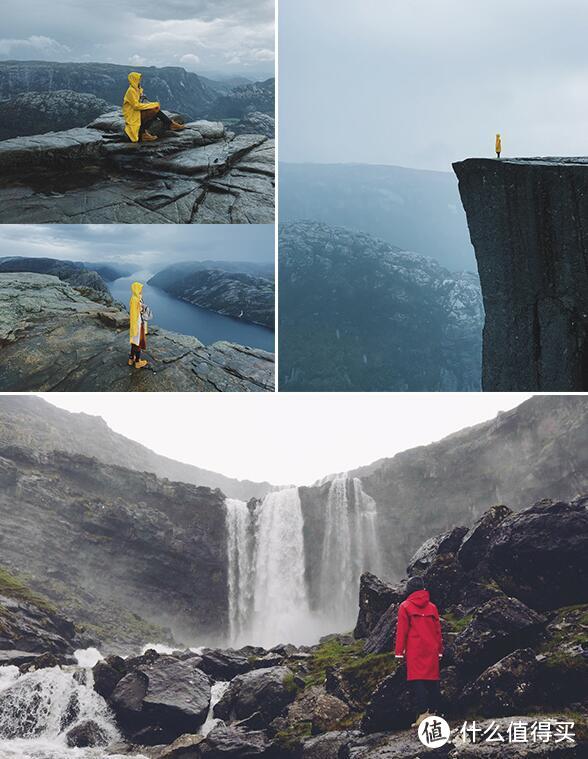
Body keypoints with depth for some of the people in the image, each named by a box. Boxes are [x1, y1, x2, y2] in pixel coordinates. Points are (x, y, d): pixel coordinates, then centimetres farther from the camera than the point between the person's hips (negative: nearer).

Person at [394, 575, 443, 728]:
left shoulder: (405, 607, -2)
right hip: (432, 651, 4)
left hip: (415, 651, -4)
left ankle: (423, 713, -17)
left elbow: (401, 631, -4)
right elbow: (438, 630, 11)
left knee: (417, 681, -6)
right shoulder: (432, 607, 10)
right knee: (432, 680, 8)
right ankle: (433, 712, 10)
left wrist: (399, 652, 0)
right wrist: (439, 650, 18)